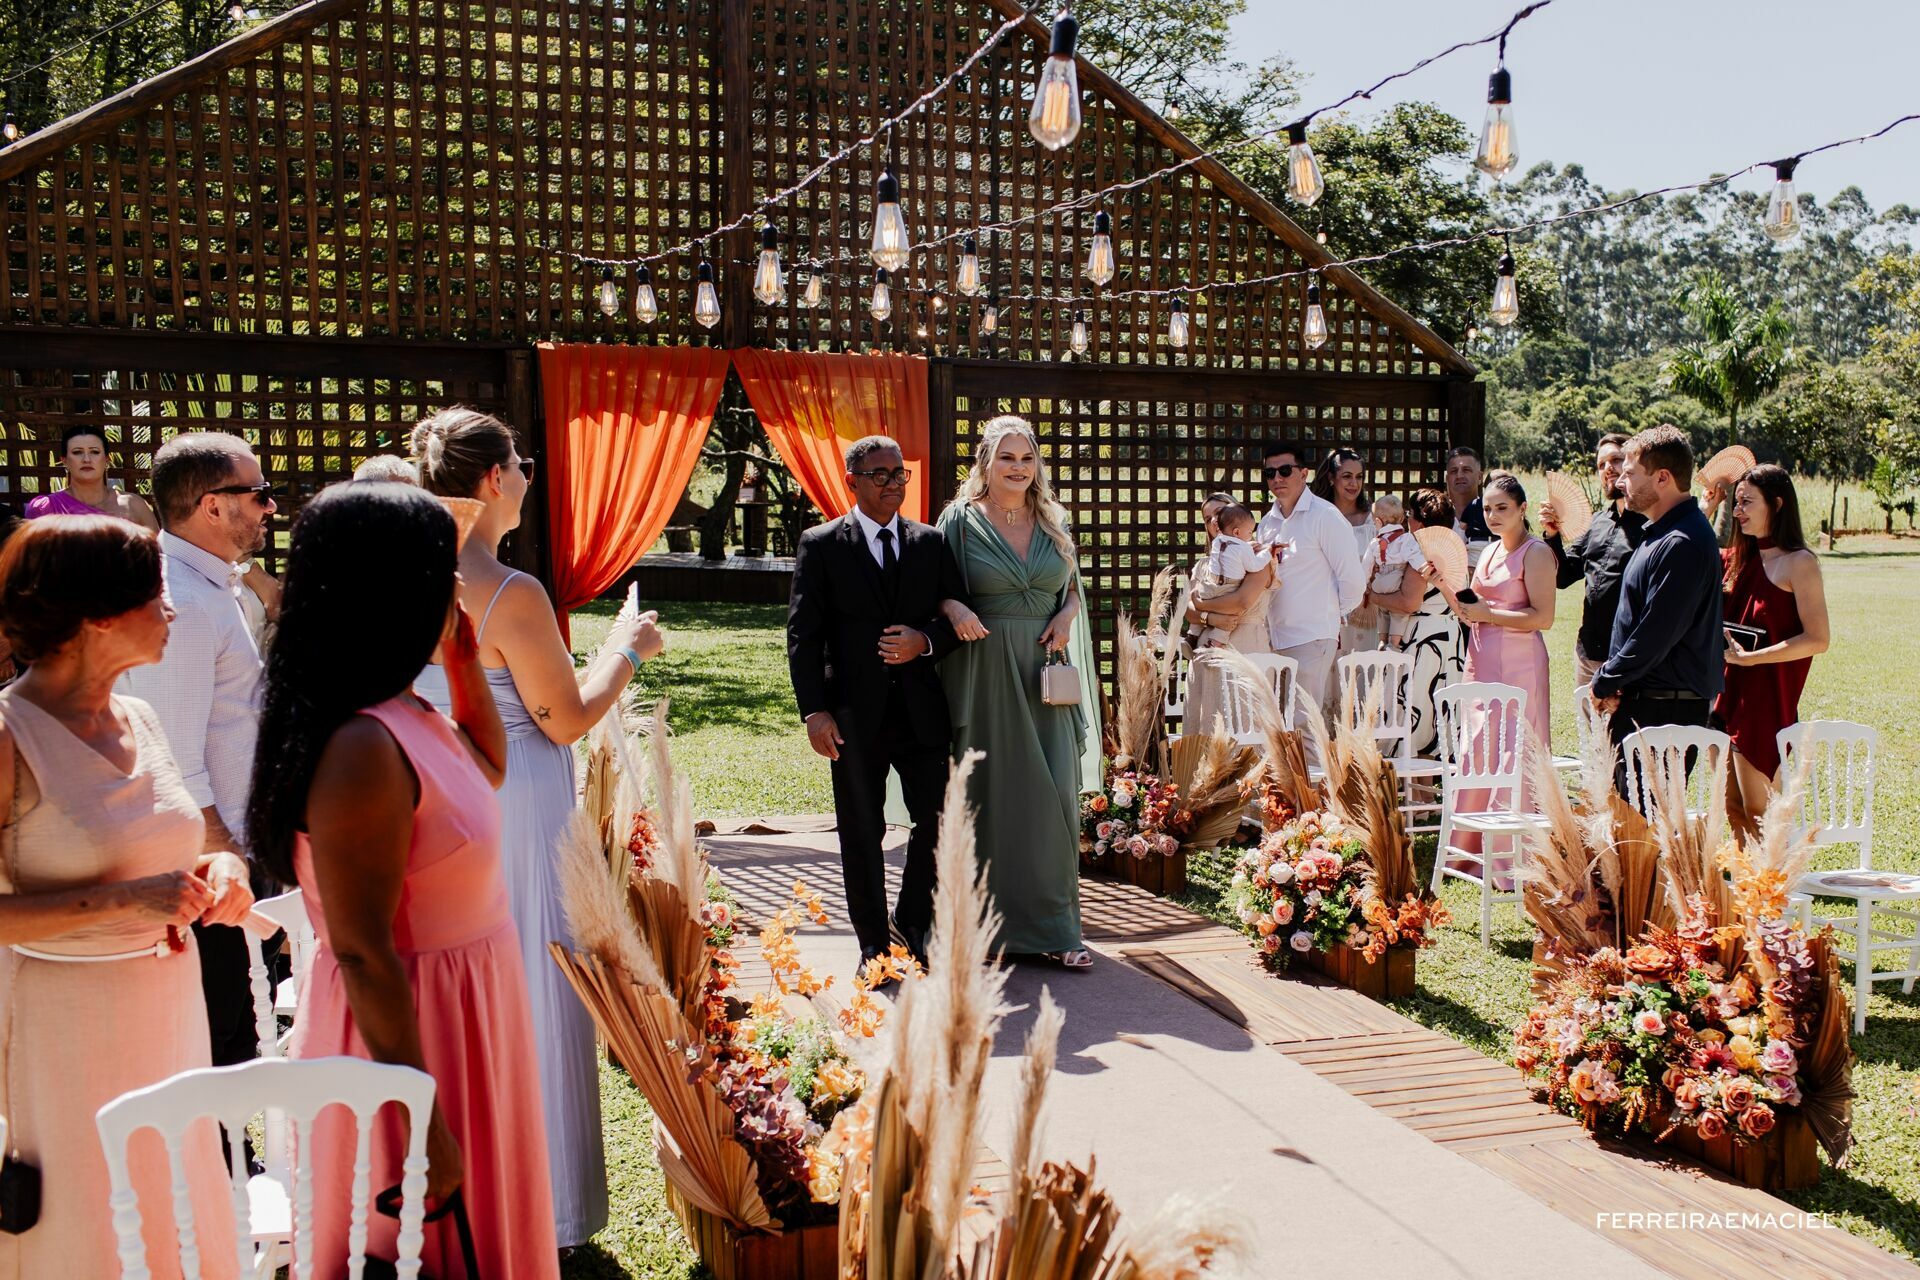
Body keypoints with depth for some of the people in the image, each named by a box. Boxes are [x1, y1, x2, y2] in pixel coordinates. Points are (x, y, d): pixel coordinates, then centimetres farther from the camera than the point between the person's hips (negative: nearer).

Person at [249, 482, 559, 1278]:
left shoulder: (407, 718, 1)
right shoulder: (364, 748, -27)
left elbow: (489, 768, 22)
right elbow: (364, 955, -26)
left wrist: (466, 664, 6)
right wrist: (425, 1124, -22)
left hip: (456, 1013, 9)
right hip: (408, 1033, -9)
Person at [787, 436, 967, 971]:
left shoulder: (931, 542, 9)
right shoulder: (820, 545, 0)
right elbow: (803, 634, -3)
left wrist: (925, 641, -11)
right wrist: (814, 711, -11)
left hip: (921, 711, 3)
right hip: (855, 715, -3)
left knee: (937, 823, 4)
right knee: (862, 834, 6)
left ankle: (912, 932, 25)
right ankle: (875, 947, 19)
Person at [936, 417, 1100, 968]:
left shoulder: (1053, 520, 11)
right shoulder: (960, 519, 0)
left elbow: (1073, 587, 18)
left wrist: (1066, 616, -3)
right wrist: (956, 609, -18)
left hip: (1043, 673, 3)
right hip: (984, 673, -3)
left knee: (1054, 795, -1)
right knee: (991, 795, 2)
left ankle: (1054, 926, 9)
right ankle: (992, 922, 14)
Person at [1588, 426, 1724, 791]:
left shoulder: (1681, 544, -19)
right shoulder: (1661, 532, 15)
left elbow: (1656, 634, -22)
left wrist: (1605, 683, -9)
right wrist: (1610, 681, 6)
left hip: (1666, 707, -10)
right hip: (1640, 699, 10)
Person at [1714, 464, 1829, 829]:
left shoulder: (1798, 562, -9)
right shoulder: (1738, 558, 11)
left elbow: (1817, 640, -15)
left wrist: (1748, 657, -20)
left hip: (1765, 699, -7)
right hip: (1725, 692, 7)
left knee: (1757, 812, -2)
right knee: (1732, 806, 11)